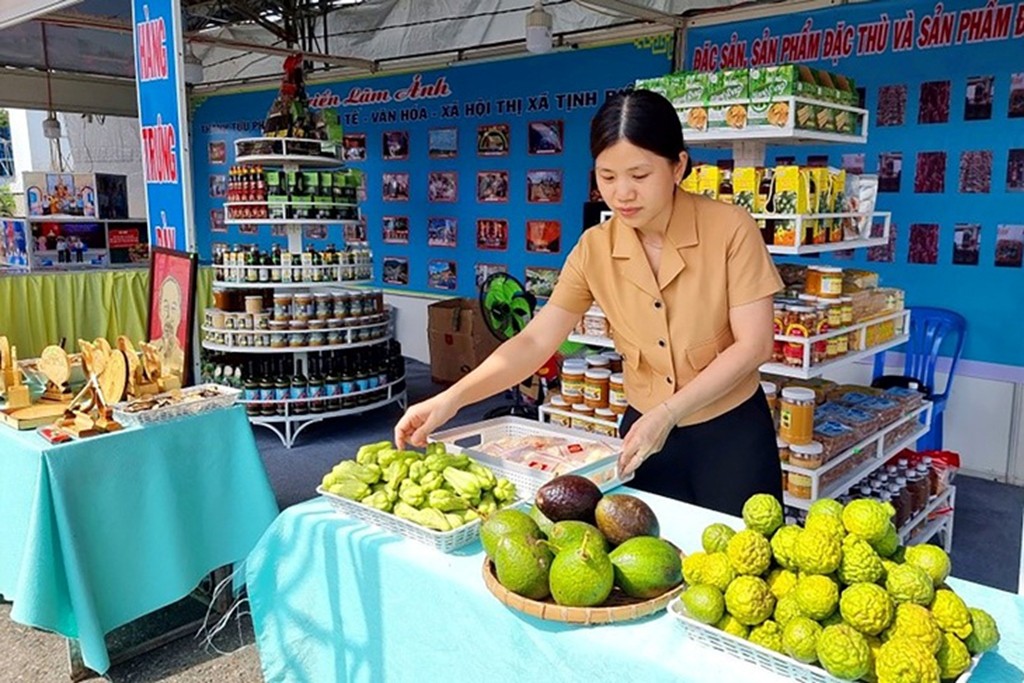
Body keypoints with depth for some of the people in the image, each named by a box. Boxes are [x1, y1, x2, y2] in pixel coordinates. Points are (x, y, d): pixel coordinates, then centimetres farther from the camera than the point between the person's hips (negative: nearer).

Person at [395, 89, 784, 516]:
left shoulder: (730, 229, -15)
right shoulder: (594, 249, -7)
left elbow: (753, 344, -16)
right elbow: (535, 341, -11)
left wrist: (666, 413, -23)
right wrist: (451, 398, -23)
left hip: (730, 433, -2)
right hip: (646, 431, 3)